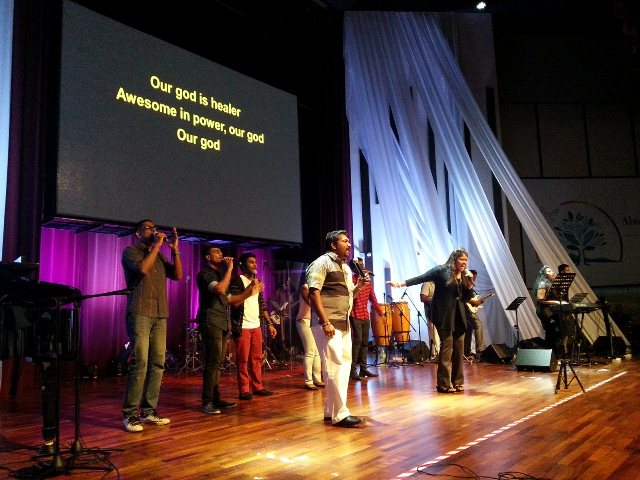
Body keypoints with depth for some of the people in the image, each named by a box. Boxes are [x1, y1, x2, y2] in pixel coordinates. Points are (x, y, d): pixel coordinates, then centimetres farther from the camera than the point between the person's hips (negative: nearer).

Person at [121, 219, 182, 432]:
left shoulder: (159, 256, 20)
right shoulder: (130, 252, 3)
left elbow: (178, 275, 11)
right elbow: (143, 268, -17)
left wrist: (175, 250, 2)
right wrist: (157, 245, -9)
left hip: (160, 316, 6)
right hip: (140, 314, -6)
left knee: (157, 364, 4)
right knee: (140, 364, -12)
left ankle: (148, 411, 11)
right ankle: (130, 414, -5)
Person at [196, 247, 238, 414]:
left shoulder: (219, 273, 20)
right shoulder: (204, 274, -6)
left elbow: (227, 296, 18)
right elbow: (220, 289, -23)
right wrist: (229, 270, -15)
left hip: (222, 322, 9)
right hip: (211, 322, -9)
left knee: (218, 362, 9)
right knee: (213, 362, -12)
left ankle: (215, 398, 14)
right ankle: (207, 402, -9)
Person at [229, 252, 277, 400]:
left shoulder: (257, 281, 16)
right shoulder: (237, 280, -6)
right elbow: (234, 302, -18)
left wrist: (269, 323, 11)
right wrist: (249, 289, -22)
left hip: (256, 326, 7)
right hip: (242, 326, -7)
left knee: (257, 358, 9)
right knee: (243, 360, -3)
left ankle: (257, 387, 17)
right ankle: (244, 390, 2)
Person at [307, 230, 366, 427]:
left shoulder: (346, 267, 19)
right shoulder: (321, 263, -7)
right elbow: (313, 293, -16)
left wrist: (359, 286, 3)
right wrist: (325, 322, -22)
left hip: (344, 324, 9)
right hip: (328, 324, -9)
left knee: (344, 365, 10)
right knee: (335, 366, -9)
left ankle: (331, 411, 19)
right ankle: (340, 414, -2)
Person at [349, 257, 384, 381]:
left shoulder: (368, 282, 13)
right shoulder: (352, 280, -7)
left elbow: (373, 299, 17)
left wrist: (382, 313, 16)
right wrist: (360, 283, -30)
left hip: (365, 316, 7)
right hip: (355, 315, -7)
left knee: (365, 342, 9)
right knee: (357, 340, -13)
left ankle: (363, 369, 17)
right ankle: (353, 370, -10)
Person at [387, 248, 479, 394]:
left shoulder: (465, 275, 11)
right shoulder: (441, 270, -6)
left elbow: (469, 296, 11)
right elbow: (421, 278, -11)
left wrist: (469, 281, -5)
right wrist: (402, 283, -20)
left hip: (459, 316, 6)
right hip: (444, 315, -6)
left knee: (459, 349, 6)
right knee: (446, 348, -6)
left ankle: (457, 382, 17)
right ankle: (444, 384, 3)